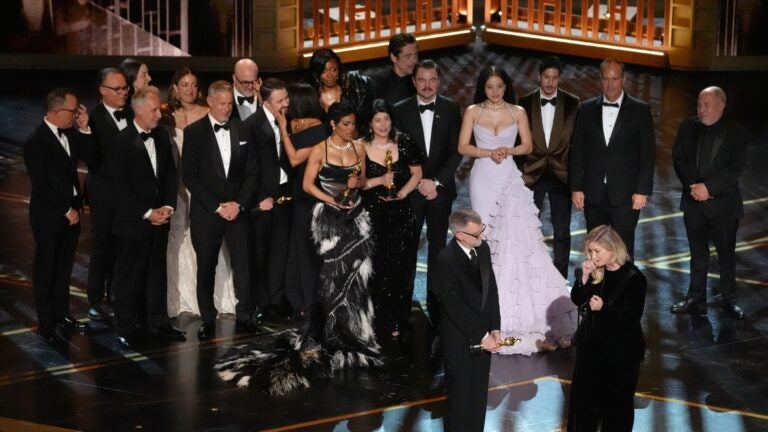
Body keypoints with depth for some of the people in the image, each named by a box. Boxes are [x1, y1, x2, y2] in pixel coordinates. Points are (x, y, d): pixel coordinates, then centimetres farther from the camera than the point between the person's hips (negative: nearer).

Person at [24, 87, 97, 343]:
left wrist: (84, 129, -10)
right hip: (49, 216, -6)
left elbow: (93, 159, 0)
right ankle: (45, 322, 16)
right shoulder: (36, 142, -18)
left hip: (71, 211, 6)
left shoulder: (70, 133, 2)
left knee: (64, 267, 16)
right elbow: (42, 186, -19)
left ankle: (61, 314, 29)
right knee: (46, 269, 6)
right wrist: (66, 210, -15)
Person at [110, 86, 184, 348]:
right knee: (129, 276, 4)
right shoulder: (122, 142, -13)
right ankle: (125, 329, 14)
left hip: (159, 218, 6)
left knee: (157, 272, 14)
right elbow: (120, 187, -14)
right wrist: (146, 213, -15)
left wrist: (167, 206, -3)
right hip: (133, 221, -6)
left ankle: (158, 322, 24)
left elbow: (171, 173, 10)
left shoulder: (162, 137, 6)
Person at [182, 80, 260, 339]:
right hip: (205, 212, -2)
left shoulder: (243, 130, 7)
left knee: (243, 264, -2)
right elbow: (189, 176, -5)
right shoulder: (194, 132, -1)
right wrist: (217, 206, -10)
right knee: (206, 267, 5)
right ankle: (208, 320, 15)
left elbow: (252, 172, 7)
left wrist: (239, 203, -6)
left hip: (238, 210, 2)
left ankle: (244, 317, 7)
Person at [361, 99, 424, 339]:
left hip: (400, 214, 2)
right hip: (373, 215, -1)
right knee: (376, 269, 0)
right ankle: (379, 320, 13)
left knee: (398, 268, 3)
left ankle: (397, 322, 14)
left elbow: (416, 174, 7)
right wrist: (379, 181, -17)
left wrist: (402, 192, -8)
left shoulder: (404, 143, 0)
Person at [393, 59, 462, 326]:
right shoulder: (401, 110, -1)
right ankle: (404, 298, 10)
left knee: (438, 245, 6)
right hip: (410, 189, -1)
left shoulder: (451, 109, 1)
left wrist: (437, 182, -11)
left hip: (441, 189, 1)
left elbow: (456, 151, -2)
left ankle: (436, 299, 13)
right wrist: (419, 182, -11)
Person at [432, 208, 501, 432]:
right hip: (460, 340, -6)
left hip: (483, 334, 6)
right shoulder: (446, 261, -23)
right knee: (460, 395, 10)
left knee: (479, 393, 18)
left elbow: (491, 290, 4)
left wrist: (494, 329, -3)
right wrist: (481, 336, -16)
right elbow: (455, 307, -21)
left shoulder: (483, 248, -3)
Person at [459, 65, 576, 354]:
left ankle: (521, 306, -3)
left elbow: (527, 146, 7)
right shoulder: (472, 112, 2)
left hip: (509, 178, 0)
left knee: (517, 234, -7)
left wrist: (508, 150, -12)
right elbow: (463, 147, -1)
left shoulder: (518, 112, 4)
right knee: (487, 235, 1)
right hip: (483, 179, 0)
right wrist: (489, 152, -14)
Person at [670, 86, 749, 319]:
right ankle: (696, 300, 16)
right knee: (698, 254, 10)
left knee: (726, 254, 6)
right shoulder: (688, 128, 4)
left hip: (724, 204, -3)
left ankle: (729, 300, 18)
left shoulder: (736, 132, -6)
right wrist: (693, 186, -14)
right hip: (694, 202, 3)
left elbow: (735, 168, -12)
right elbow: (679, 159, -1)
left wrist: (709, 187, -20)